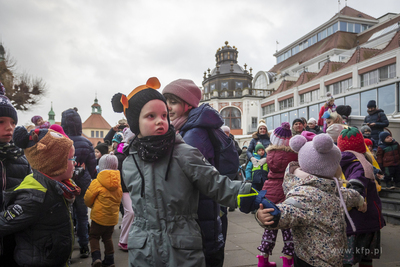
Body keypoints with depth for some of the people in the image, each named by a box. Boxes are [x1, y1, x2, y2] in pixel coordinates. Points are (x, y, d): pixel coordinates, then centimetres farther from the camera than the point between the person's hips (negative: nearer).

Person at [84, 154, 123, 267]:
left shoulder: (96, 183, -16)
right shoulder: (118, 183, 0)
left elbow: (87, 199, -7)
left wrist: (92, 206, 13)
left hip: (99, 216, -5)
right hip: (113, 216, 5)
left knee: (94, 236, 13)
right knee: (107, 237, 20)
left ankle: (96, 257, -3)